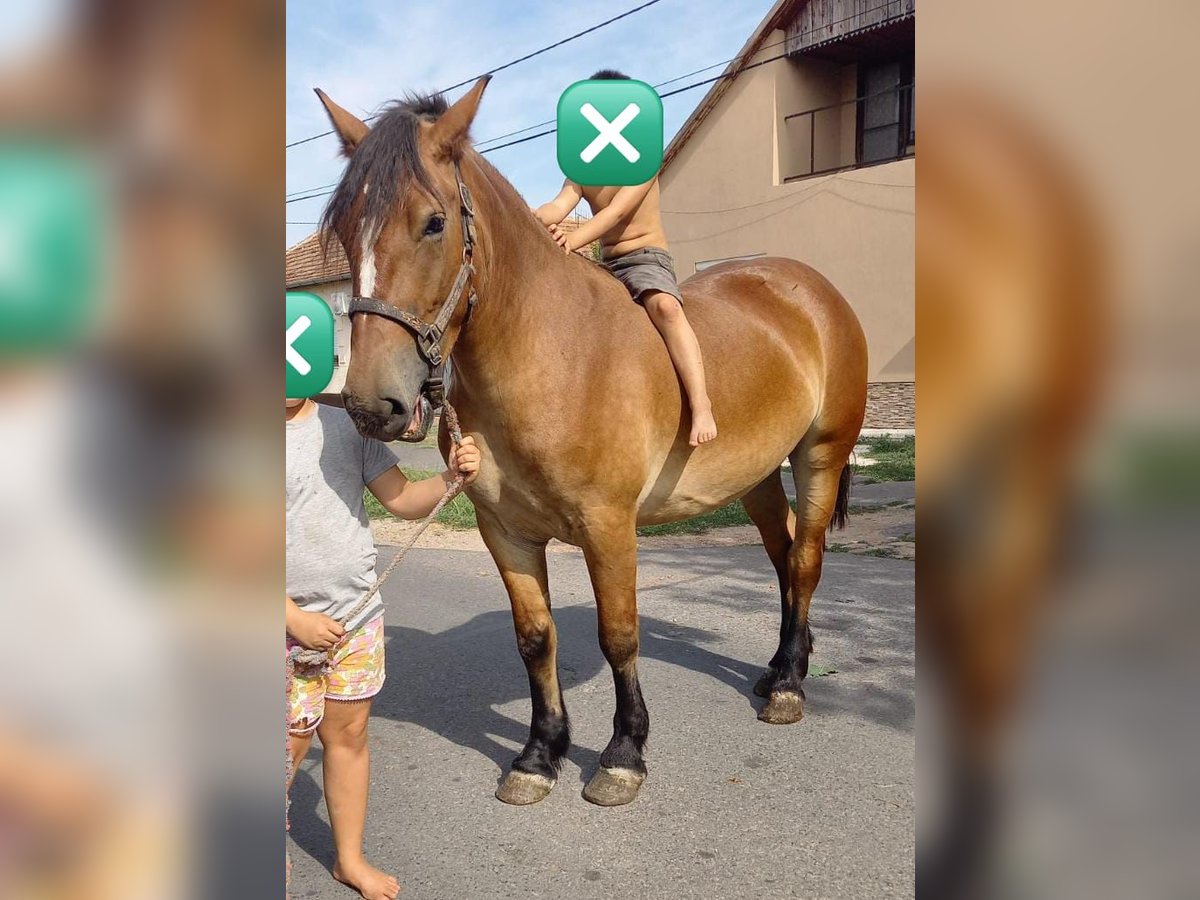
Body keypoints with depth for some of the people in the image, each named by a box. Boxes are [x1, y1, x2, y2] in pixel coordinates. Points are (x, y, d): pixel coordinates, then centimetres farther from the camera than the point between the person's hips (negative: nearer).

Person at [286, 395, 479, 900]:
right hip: (294, 628, -3)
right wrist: (295, 618, -17)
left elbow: (404, 501, 1)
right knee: (293, 741, 9)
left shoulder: (347, 426, 0)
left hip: (359, 615, 4)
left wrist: (452, 477, -17)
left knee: (349, 734, 14)